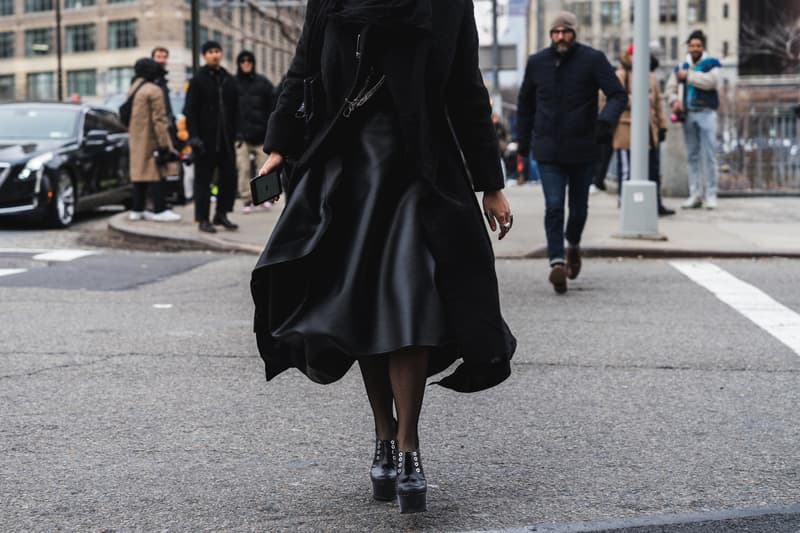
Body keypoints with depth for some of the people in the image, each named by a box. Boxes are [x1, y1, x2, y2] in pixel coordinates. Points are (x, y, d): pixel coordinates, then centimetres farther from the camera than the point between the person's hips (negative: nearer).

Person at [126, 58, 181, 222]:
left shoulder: (133, 90, 12)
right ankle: (160, 210, -5)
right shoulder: (154, 91, -15)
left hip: (136, 140, 8)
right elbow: (159, 119, -17)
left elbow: (126, 117, 18)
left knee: (140, 172, 12)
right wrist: (164, 145, -16)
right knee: (155, 174, -5)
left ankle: (137, 210, 14)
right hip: (151, 140, -8)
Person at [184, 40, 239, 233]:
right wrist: (193, 136, -15)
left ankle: (221, 214, 18)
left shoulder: (229, 80, 13)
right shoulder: (198, 80, -2)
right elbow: (190, 110, -6)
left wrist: (235, 134, 9)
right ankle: (203, 219, 5)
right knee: (203, 179, -1)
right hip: (205, 138, -5)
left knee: (229, 176, 5)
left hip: (225, 139, 5)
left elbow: (235, 110, 17)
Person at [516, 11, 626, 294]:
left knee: (579, 207, 13)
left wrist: (606, 120, -29)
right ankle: (557, 262, -15)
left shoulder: (593, 59, -5)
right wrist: (523, 139, 15)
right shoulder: (537, 63, 4)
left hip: (583, 148, -1)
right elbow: (525, 102, 17)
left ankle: (573, 246, 40)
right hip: (548, 150, 1)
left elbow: (618, 94, -10)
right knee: (553, 207, -12)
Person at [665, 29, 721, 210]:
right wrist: (674, 101, -4)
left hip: (706, 113, -5)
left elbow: (710, 81, -17)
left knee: (709, 155, -7)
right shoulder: (681, 67, 16)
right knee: (693, 156, 6)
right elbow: (671, 87, 16)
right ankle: (695, 195, 9)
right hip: (688, 115, 5)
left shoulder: (711, 64, 2)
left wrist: (688, 75, -12)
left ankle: (710, 195, -5)